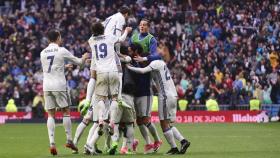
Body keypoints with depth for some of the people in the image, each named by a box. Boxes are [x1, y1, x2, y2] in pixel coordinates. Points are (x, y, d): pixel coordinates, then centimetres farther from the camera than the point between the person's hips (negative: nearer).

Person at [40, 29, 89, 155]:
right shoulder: (62, 51, -4)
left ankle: (52, 143, -7)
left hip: (46, 87, 4)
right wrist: (84, 57, 29)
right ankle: (69, 140, 10)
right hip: (59, 86, -4)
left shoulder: (43, 53, 10)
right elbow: (78, 62, 5)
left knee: (50, 114, 4)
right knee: (66, 111, 10)